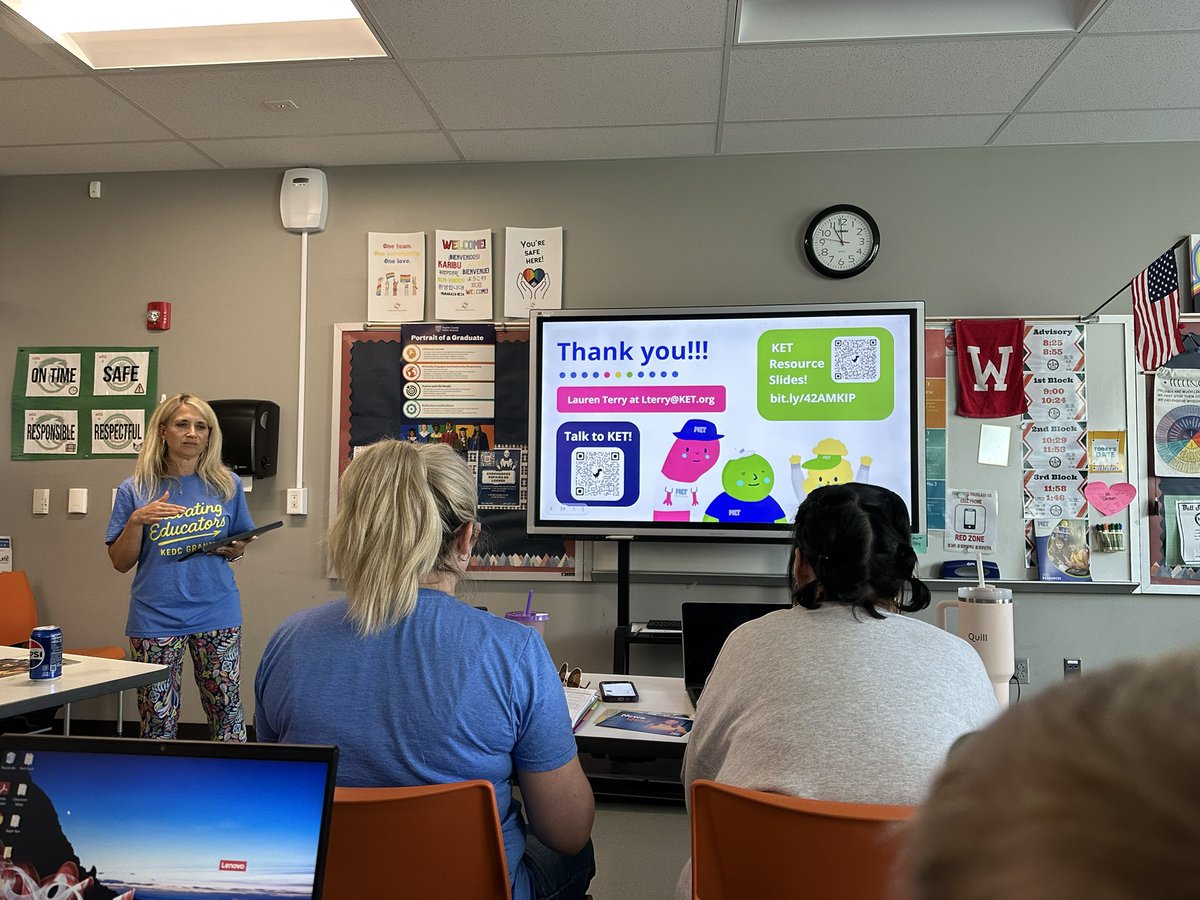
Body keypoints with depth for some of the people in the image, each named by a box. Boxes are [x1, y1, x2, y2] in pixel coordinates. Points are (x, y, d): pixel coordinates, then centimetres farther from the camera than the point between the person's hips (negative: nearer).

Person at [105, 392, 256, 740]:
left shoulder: (227, 485, 5)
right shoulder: (135, 490, 2)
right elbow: (121, 562, 3)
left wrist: (234, 550, -6)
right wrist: (137, 520, -13)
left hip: (217, 613, 1)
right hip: (156, 617, -1)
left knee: (227, 711, 5)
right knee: (158, 719, 5)